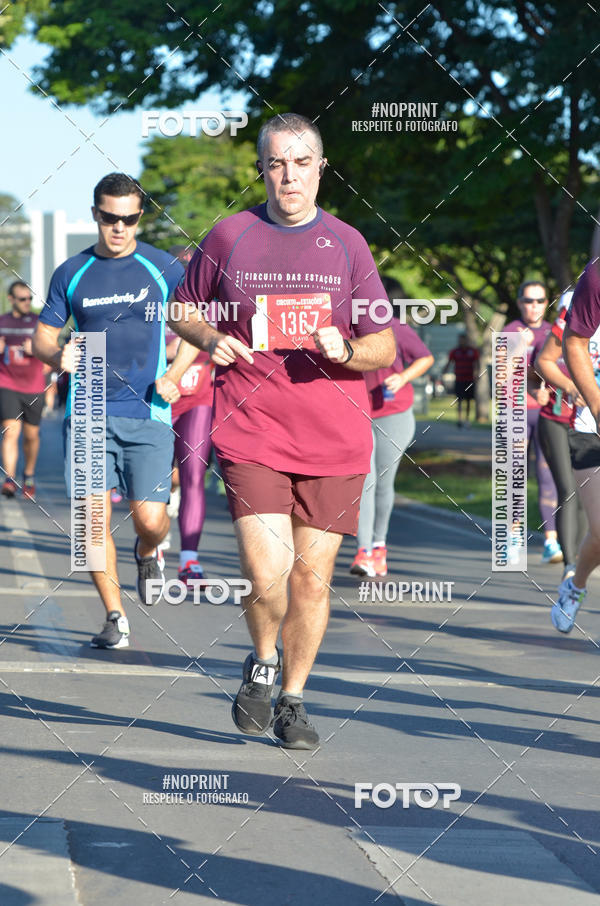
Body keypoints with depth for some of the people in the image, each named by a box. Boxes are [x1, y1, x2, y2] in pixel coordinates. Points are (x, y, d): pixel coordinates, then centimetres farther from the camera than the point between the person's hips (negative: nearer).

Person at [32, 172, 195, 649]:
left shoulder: (164, 268, 3)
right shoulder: (71, 273, 8)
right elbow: (42, 336, 14)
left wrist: (175, 375, -3)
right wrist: (57, 356, -10)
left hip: (148, 413, -2)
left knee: (150, 518, -11)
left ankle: (148, 553, 26)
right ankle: (115, 618, 6)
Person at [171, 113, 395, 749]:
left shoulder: (347, 244, 7)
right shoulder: (228, 237, 5)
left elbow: (386, 349, 8)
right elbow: (183, 312, 18)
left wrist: (345, 349, -14)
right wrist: (212, 340, -3)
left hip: (334, 442, 2)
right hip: (250, 435, -2)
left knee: (312, 577, 5)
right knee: (266, 575, -15)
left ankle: (292, 699, 24)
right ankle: (261, 665, 16)